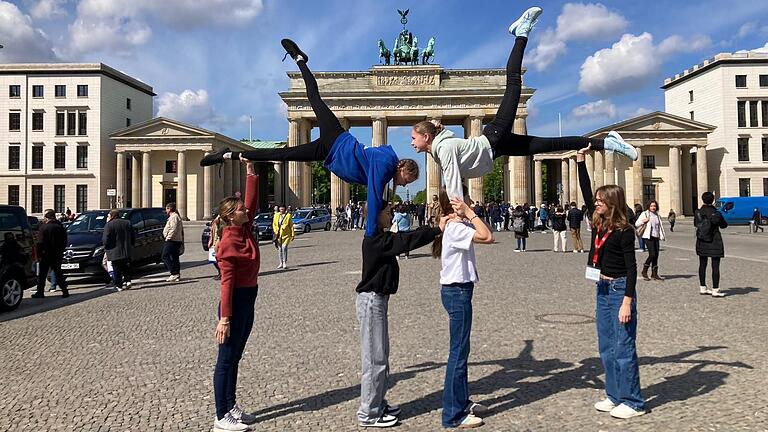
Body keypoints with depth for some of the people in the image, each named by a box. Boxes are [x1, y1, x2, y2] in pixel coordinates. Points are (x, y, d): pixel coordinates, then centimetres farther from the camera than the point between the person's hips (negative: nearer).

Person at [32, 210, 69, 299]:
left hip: (46, 255, -5)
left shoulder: (43, 227, -12)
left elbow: (40, 243, -15)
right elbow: (65, 241, 9)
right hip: (58, 255, 5)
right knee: (58, 273, 12)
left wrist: (39, 255, -11)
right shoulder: (60, 226, 4)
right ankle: (65, 291, 7)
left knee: (42, 275, 6)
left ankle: (40, 292, 8)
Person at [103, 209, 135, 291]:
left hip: (115, 252, -5)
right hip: (126, 251, 5)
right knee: (126, 268, 18)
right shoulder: (127, 223, 7)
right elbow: (133, 237, 9)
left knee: (117, 270, 3)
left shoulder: (109, 225, -10)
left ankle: (119, 286, 4)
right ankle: (127, 281, 6)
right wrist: (131, 245, 20)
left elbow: (105, 240, -14)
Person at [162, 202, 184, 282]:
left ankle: (174, 273, -13)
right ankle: (177, 275, 11)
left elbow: (173, 229, -23)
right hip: (178, 240, 10)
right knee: (175, 258, 10)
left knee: (165, 256, -8)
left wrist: (168, 237, -18)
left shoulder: (174, 217, -11)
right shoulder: (176, 216, 21)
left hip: (172, 240, -10)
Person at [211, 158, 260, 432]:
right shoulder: (228, 243, -18)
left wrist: (251, 170, 3)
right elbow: (227, 282, -22)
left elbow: (253, 199, 7)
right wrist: (224, 318, -22)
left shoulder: (245, 229, 4)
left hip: (249, 300, 9)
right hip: (236, 301, -9)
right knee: (226, 359, 0)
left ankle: (232, 407, 28)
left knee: (235, 357, 16)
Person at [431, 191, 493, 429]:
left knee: (461, 348, 19)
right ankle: (453, 415, 4)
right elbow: (487, 237, -29)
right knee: (458, 351, -4)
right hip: (458, 292, -10)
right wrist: (469, 212, -22)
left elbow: (484, 234, 15)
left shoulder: (456, 226, 10)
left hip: (457, 291, 10)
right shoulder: (456, 229, -19)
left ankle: (462, 400, 33)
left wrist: (467, 215, 7)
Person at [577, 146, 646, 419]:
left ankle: (633, 402, 11)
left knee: (624, 348, -1)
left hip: (620, 289, -8)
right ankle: (615, 396, 25)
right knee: (606, 348, 13)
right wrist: (580, 161, 4)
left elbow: (631, 268, -16)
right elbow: (585, 191, 7)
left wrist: (627, 302, -20)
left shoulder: (624, 231, -14)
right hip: (602, 289, 8)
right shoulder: (598, 223, 5)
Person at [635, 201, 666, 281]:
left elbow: (660, 226, 20)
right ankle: (644, 271, 2)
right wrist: (643, 221, -18)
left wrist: (662, 236, 8)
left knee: (656, 255, 4)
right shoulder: (644, 214, 1)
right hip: (648, 237, -6)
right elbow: (636, 224, -1)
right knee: (652, 254, -14)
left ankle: (654, 274, 12)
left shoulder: (657, 216, 18)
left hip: (656, 237, 6)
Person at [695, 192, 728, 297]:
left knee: (702, 265, 13)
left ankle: (702, 288, 20)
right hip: (714, 242, -4)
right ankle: (715, 290, 0)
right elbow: (724, 225, -1)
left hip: (701, 242, 5)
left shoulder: (698, 213, -2)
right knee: (715, 266, 0)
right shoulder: (716, 213, -13)